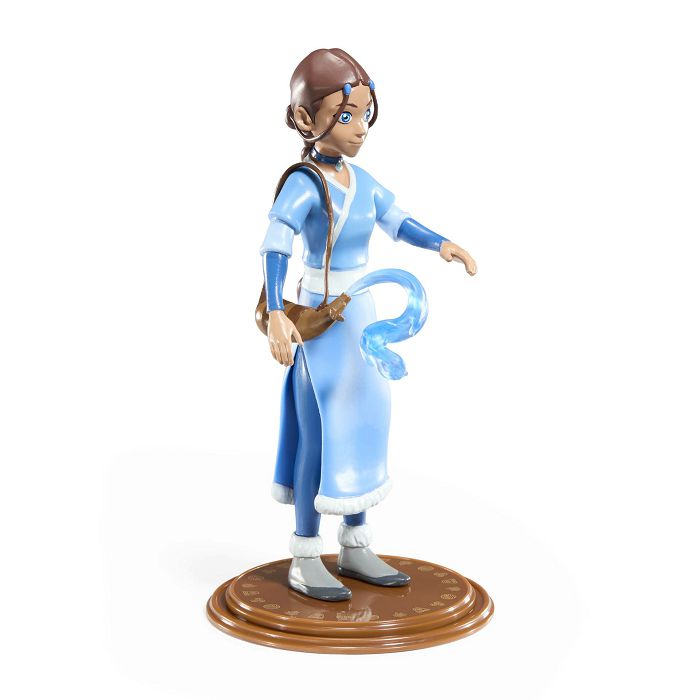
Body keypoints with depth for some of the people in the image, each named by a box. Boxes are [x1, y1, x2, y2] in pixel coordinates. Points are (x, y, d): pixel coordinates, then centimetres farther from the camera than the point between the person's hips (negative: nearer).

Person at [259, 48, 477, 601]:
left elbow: (398, 223, 14)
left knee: (364, 426, 13)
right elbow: (275, 249, -29)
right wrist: (276, 314, -41)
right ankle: (306, 560, 12)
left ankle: (356, 549, 27)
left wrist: (441, 245, -1)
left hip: (362, 316, 8)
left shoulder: (361, 179, 4)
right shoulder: (304, 185, -19)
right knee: (320, 435, -2)